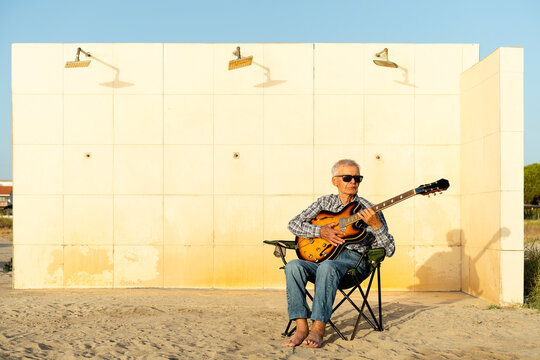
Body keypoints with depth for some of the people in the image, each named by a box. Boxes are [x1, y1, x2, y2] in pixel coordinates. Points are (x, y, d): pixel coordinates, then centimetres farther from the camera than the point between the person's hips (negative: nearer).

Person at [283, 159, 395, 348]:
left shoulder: (369, 210, 5)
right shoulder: (325, 202, 16)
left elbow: (389, 250, -1)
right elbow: (294, 223, 8)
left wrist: (376, 225, -19)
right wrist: (320, 231, -8)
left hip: (353, 259, -4)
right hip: (321, 255, 4)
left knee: (327, 266, -38)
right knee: (293, 266, -28)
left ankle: (318, 329, -34)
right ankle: (301, 327, -26)